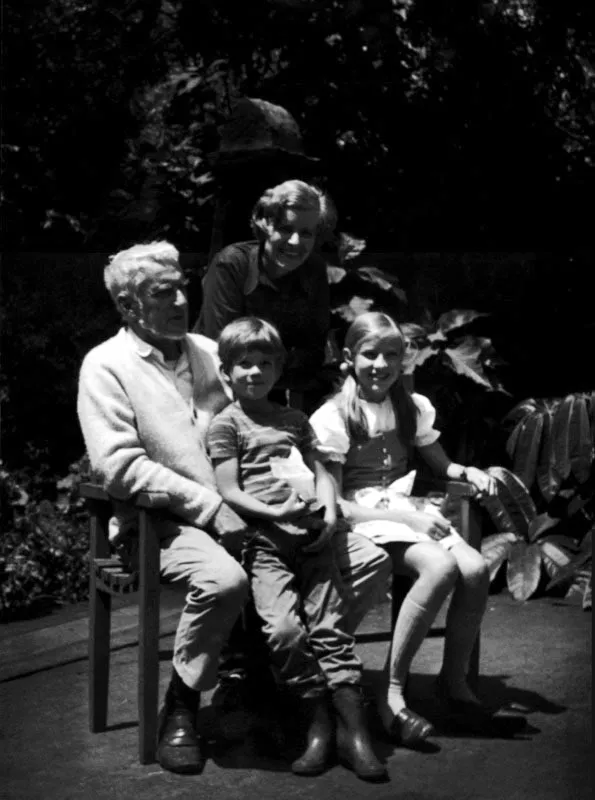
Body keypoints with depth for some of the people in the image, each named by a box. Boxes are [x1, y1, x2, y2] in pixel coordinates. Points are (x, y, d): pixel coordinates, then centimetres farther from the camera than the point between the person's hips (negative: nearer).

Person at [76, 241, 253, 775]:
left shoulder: (208, 351, 17)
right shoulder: (106, 365, -1)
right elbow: (117, 467, -13)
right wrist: (209, 507, -17)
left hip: (234, 511, 6)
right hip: (157, 521, -5)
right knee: (225, 579, -34)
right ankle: (181, 706, -12)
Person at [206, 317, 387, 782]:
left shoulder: (294, 420, 24)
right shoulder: (227, 423, 8)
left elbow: (320, 470, 19)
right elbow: (229, 491, 0)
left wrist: (330, 512, -1)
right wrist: (275, 512, -16)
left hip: (312, 534, 4)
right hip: (264, 537, -4)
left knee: (330, 625, -5)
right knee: (284, 627, -22)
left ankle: (354, 729, -6)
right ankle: (319, 724, -9)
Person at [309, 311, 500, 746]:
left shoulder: (413, 407, 10)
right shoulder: (333, 417, -7)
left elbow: (441, 465, 22)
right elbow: (332, 502, -10)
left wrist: (468, 472, -3)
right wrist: (407, 518, -18)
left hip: (408, 511, 6)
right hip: (361, 519, -5)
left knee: (475, 569, -22)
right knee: (441, 567, -31)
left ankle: (455, 678, -2)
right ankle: (392, 690, -22)